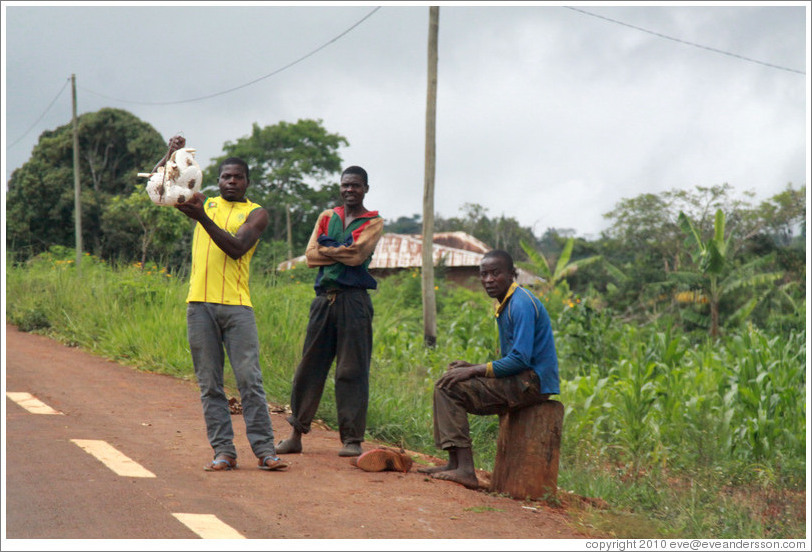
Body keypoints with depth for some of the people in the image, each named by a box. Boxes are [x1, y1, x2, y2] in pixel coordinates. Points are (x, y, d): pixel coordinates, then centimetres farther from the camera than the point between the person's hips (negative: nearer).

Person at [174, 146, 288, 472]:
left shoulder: (256, 213, 7)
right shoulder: (205, 203, 17)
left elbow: (236, 248, -9)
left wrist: (202, 218, -16)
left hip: (236, 305, -3)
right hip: (200, 304, 3)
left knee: (249, 379, -7)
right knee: (209, 383, 2)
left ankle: (264, 449, -3)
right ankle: (223, 451, 6)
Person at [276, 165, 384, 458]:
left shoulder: (373, 222, 7)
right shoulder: (327, 217, 18)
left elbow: (357, 254, -10)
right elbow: (311, 255, 5)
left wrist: (326, 247, 0)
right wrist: (342, 253, -5)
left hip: (353, 300, -4)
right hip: (324, 298, 4)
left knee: (352, 370, -4)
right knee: (310, 366, 5)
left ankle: (352, 439, -1)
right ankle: (296, 434, 12)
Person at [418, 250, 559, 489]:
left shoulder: (522, 304, -15)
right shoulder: (505, 304, 17)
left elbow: (520, 359, -23)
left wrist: (475, 370, -17)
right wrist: (474, 368, 8)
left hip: (532, 382, -11)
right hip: (522, 379, 11)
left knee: (449, 387, -15)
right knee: (448, 379, 13)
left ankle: (465, 469, -20)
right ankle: (455, 464, 6)